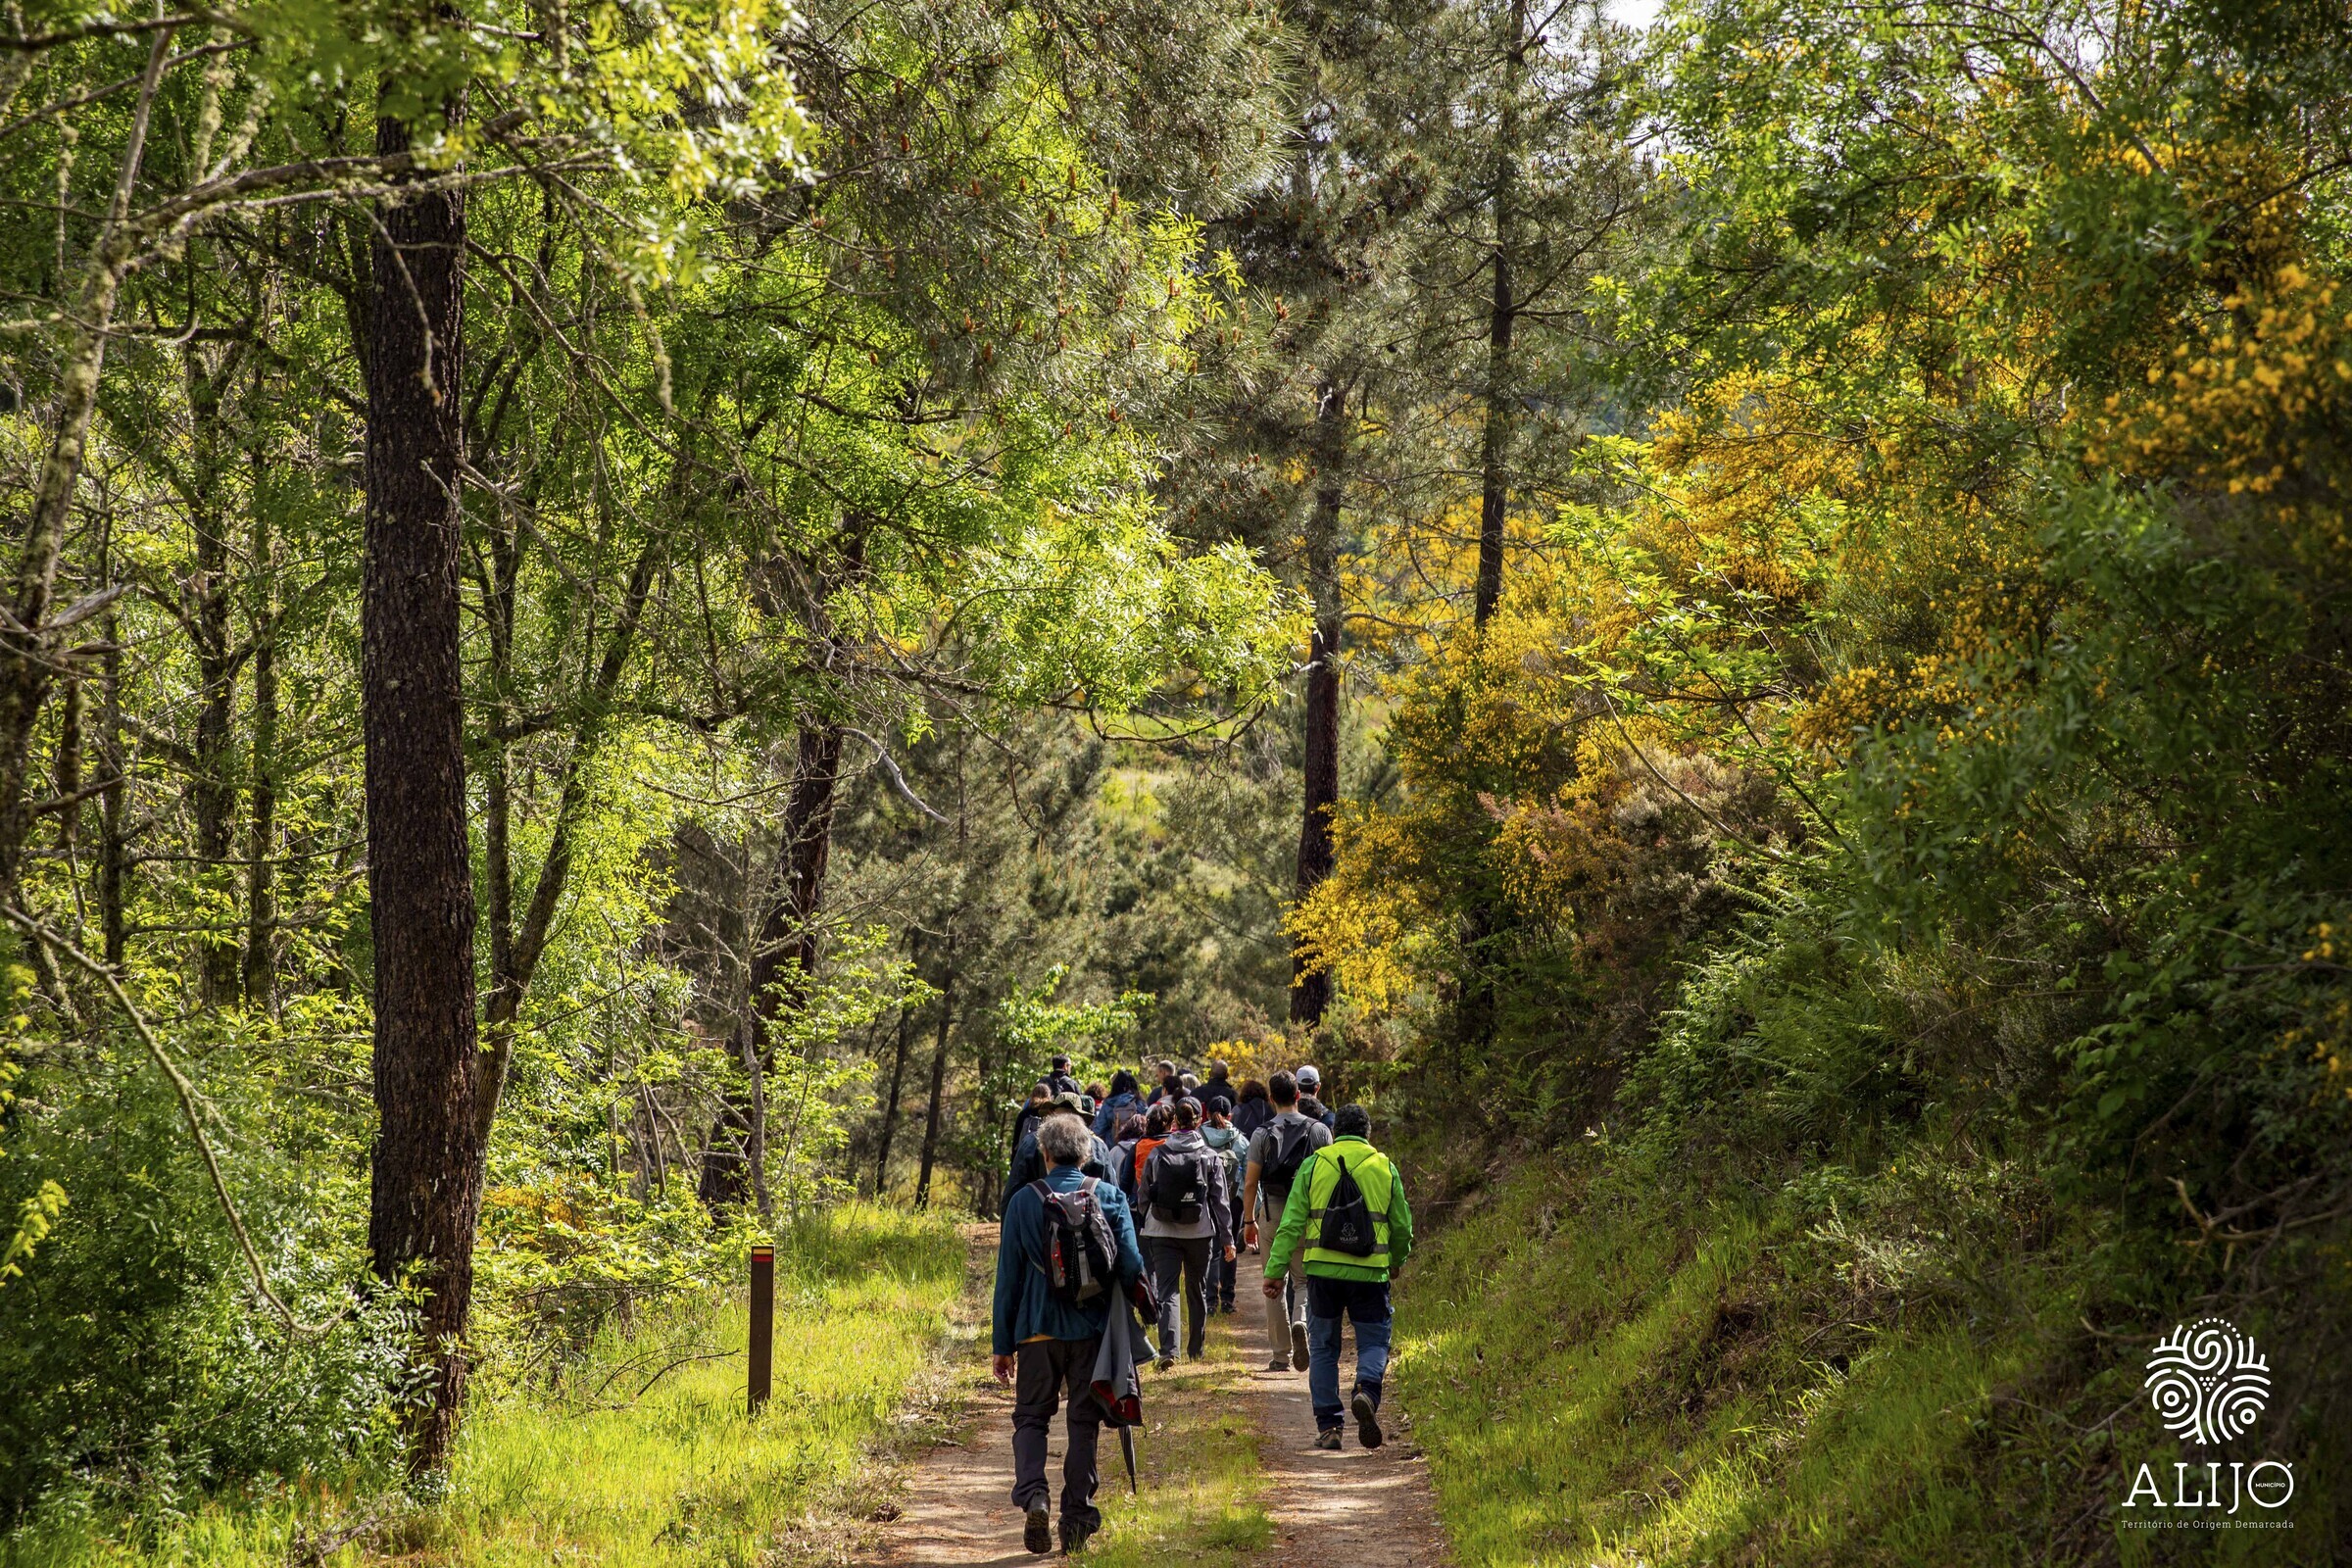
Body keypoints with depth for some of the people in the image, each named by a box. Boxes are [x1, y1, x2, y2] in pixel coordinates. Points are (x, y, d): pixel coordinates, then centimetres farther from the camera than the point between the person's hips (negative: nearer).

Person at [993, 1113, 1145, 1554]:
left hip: (1038, 1330, -1)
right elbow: (1132, 1265, -5)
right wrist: (1126, 1318, 11)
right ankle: (1077, 1517, 8)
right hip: (1092, 1332, 1)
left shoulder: (1024, 1201, -2)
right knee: (1083, 1423, 10)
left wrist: (1002, 1343, 6)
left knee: (1031, 1418, 10)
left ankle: (1033, 1495, -13)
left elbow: (1008, 1276, 1)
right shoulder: (1109, 1197, -1)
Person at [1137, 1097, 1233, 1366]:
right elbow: (1221, 1200, -1)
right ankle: (1195, 1350, 28)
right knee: (1197, 1292, 16)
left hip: (1162, 1233, -1)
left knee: (1167, 1292, -4)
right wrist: (1227, 1239, 4)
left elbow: (1142, 1197, 6)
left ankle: (1168, 1350, -22)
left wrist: (1148, 1222, 24)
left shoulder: (1156, 1155, -1)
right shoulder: (1210, 1157, -3)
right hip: (1200, 1233, 1)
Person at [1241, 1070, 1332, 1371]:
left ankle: (1281, 1356, 10)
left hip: (1273, 1212, 0)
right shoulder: (1319, 1131, 2)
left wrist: (1249, 1221, 6)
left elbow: (1250, 1183, -3)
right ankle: (1300, 1321, -22)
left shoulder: (1262, 1134, -2)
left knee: (1274, 1284, 8)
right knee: (1304, 1279, 9)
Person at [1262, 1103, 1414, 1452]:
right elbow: (1402, 1226, 11)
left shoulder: (1314, 1164, 4)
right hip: (1369, 1272, 0)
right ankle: (1366, 1392, -21)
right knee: (1374, 1342, 9)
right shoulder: (1385, 1168, 6)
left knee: (1323, 1347, 11)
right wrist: (1397, 1262, 30)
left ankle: (1328, 1426, 8)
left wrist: (1275, 1271, -2)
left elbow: (1291, 1223, -1)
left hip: (1323, 1270, 0)